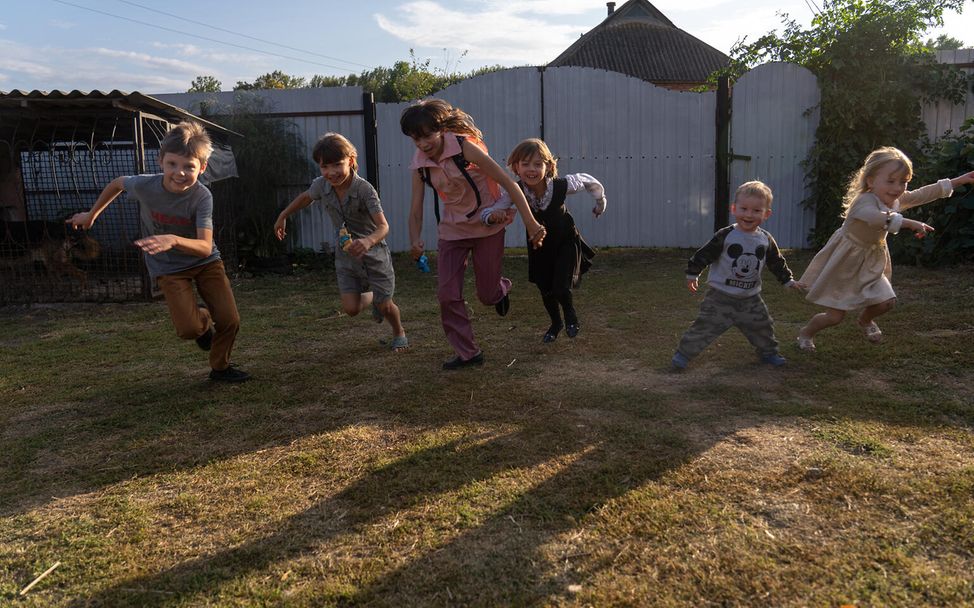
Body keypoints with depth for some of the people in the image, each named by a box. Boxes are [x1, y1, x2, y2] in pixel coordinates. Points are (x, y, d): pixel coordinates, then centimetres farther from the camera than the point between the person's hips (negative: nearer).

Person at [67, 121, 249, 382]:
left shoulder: (202, 196, -26)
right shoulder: (145, 185, -21)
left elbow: (205, 247, -36)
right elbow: (117, 183, 5)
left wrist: (172, 240, -54)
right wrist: (91, 215, 15)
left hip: (205, 262, 0)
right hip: (168, 268, 0)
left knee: (230, 321, -9)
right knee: (189, 329, -17)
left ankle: (220, 367, 21)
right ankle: (204, 321, 22)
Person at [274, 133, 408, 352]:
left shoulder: (364, 189, -27)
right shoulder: (321, 185, -12)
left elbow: (383, 226, -35)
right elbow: (306, 197, 13)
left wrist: (368, 241, -56)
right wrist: (282, 217, 22)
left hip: (374, 253, -4)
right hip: (345, 255, 4)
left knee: (385, 306, 3)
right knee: (351, 308, -5)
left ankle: (399, 334, 39)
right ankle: (373, 298, 33)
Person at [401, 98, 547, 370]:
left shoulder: (464, 147, -23)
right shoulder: (419, 164, -8)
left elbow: (508, 182, -22)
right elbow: (416, 209, -7)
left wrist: (531, 223, -24)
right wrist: (415, 241, -27)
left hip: (487, 225, -4)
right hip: (452, 230, 4)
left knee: (487, 295, 4)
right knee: (447, 294, -5)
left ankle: (501, 288, 43)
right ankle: (468, 353, 11)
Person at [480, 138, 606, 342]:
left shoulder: (561, 185, -31)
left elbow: (587, 180, -10)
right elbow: (487, 213, -28)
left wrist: (600, 201, 8)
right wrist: (493, 216, -53)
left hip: (566, 242, -2)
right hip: (539, 245, 2)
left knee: (561, 289, -13)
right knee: (546, 291, 14)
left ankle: (571, 315, 25)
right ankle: (556, 323, 46)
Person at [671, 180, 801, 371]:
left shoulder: (766, 240, 1)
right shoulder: (725, 236, -15)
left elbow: (776, 262, 15)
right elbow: (704, 254, -10)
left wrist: (788, 280, 19)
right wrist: (692, 273, -6)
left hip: (750, 297, 5)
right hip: (721, 295, -5)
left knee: (761, 325, 15)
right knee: (706, 325, -6)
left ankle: (768, 352, 39)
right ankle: (684, 353, 4)